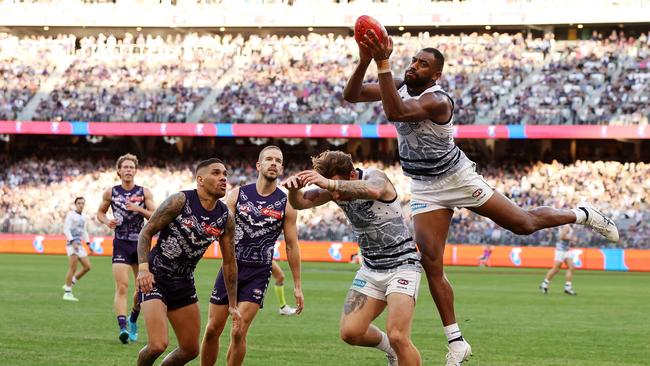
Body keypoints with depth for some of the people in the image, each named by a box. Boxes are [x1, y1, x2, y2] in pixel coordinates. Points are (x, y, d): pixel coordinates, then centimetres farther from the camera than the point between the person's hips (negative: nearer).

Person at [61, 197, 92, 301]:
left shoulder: (83, 217, 19)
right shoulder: (71, 215, -5)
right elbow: (66, 229, -13)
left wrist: (88, 244, 18)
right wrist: (73, 242, -22)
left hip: (79, 244, 8)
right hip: (71, 244, -8)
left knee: (87, 266, 5)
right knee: (73, 268, -13)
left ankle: (69, 284, 14)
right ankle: (67, 293, -10)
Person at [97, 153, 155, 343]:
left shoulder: (144, 192, 2)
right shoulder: (111, 192, 2)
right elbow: (100, 212, 14)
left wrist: (139, 209, -18)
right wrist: (107, 221, -7)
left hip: (140, 243, 2)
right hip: (121, 244, -2)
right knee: (122, 287, -15)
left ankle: (133, 320, 32)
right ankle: (122, 328, -24)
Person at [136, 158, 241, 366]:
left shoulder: (225, 219, -1)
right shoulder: (180, 202, -16)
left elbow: (229, 263, 8)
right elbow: (146, 232, -12)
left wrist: (233, 305, 8)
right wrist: (143, 267, -26)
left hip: (184, 283, 6)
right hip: (155, 278, -6)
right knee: (158, 345, -20)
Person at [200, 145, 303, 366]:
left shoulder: (286, 204, 0)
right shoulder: (238, 194, 3)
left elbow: (292, 245, 4)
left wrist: (297, 286, 3)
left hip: (258, 274, -1)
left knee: (239, 333, -11)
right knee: (213, 330, 4)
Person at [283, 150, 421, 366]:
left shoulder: (374, 177, -21)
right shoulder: (336, 189, -2)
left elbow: (374, 191, -45)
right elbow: (300, 203, -4)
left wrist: (331, 184, -57)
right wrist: (294, 188, -28)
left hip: (402, 265, -7)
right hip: (371, 268, 7)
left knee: (397, 337, -21)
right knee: (350, 332, -3)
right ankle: (390, 348, 25)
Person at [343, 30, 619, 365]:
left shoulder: (437, 101, -28)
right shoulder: (399, 86, -5)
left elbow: (394, 113, -45)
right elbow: (351, 96, -10)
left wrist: (383, 64, -48)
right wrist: (365, 61, -27)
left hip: (457, 177, -6)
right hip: (424, 187, 6)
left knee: (523, 224, 3)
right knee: (431, 263, -6)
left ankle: (583, 215, 33)